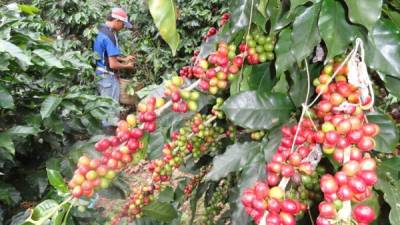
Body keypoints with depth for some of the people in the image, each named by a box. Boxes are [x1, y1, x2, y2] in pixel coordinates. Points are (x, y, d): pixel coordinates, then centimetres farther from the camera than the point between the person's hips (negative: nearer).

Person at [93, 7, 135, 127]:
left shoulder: (100, 31, 7)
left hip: (99, 73, 9)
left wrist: (123, 58, 17)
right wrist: (127, 66, -5)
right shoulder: (110, 36, -22)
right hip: (108, 76, -9)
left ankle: (104, 127, 30)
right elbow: (113, 64, -23)